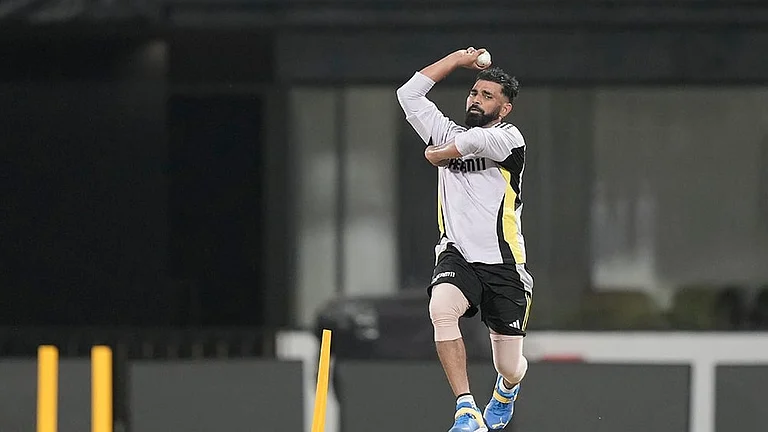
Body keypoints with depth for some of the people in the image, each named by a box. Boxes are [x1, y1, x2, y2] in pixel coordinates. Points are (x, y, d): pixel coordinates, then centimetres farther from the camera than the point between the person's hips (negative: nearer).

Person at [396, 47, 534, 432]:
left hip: (503, 263, -3)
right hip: (457, 255, 3)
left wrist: (439, 153, -3)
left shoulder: (509, 138, -3)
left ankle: (506, 390, 44)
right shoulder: (448, 134, 13)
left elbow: (476, 141, -23)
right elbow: (409, 94, 13)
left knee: (509, 368, 3)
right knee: (441, 309, -33)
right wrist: (458, 59, 13)